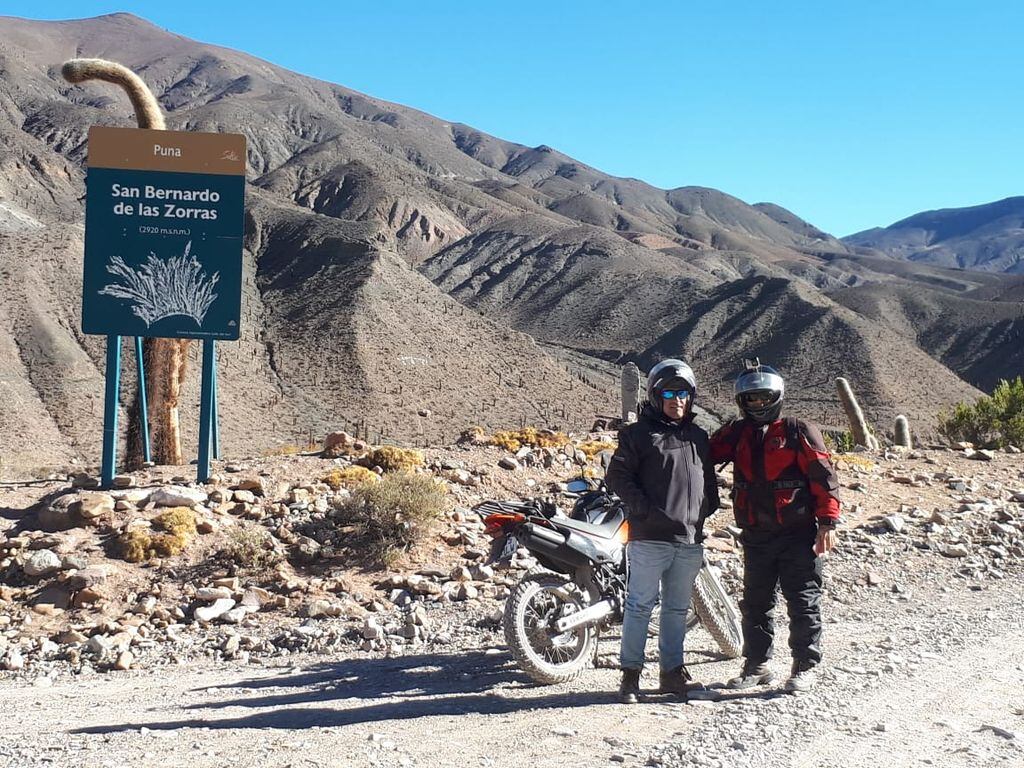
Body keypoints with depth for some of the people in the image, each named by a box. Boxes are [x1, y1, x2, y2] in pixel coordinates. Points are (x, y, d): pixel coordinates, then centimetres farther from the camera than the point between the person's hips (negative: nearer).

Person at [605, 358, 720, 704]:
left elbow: (708, 480, 25)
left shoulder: (699, 437, 17)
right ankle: (631, 673, 5)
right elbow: (617, 475, -7)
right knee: (640, 604, -3)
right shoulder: (639, 434, -2)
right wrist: (645, 508, -14)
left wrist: (706, 511, 9)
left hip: (689, 540, 6)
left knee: (677, 609, 13)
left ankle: (672, 672, 22)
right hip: (650, 537, -6)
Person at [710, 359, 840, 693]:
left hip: (798, 534, -5)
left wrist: (828, 522, -11)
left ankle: (805, 666, 13)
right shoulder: (736, 434, 10)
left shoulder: (799, 431, -4)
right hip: (755, 536, 5)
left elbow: (823, 475, -7)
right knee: (755, 603, 12)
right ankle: (756, 665, 23)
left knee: (803, 602, 2)